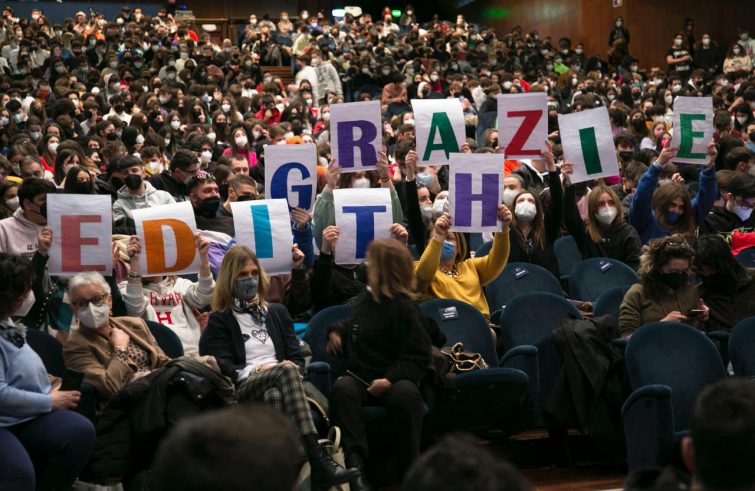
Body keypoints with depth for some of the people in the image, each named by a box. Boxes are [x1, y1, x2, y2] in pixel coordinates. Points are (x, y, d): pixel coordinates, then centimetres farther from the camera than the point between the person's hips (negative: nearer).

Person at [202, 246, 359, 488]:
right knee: (286, 372, -37)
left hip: (279, 387, 3)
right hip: (243, 391, -3)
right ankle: (318, 461, -51)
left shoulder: (277, 312, 26)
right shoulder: (219, 321, 14)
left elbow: (297, 359, 17)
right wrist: (257, 370, -14)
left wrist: (291, 370, -6)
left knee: (274, 395, -38)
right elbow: (223, 368, 1)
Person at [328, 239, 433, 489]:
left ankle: (410, 468, -26)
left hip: (394, 380, -4)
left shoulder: (404, 307, -7)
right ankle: (355, 464, -40)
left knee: (405, 393, -40)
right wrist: (337, 333, 15)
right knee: (342, 388, -32)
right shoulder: (363, 300, 14)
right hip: (359, 378, 5)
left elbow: (418, 357, -12)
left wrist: (391, 379, -24)